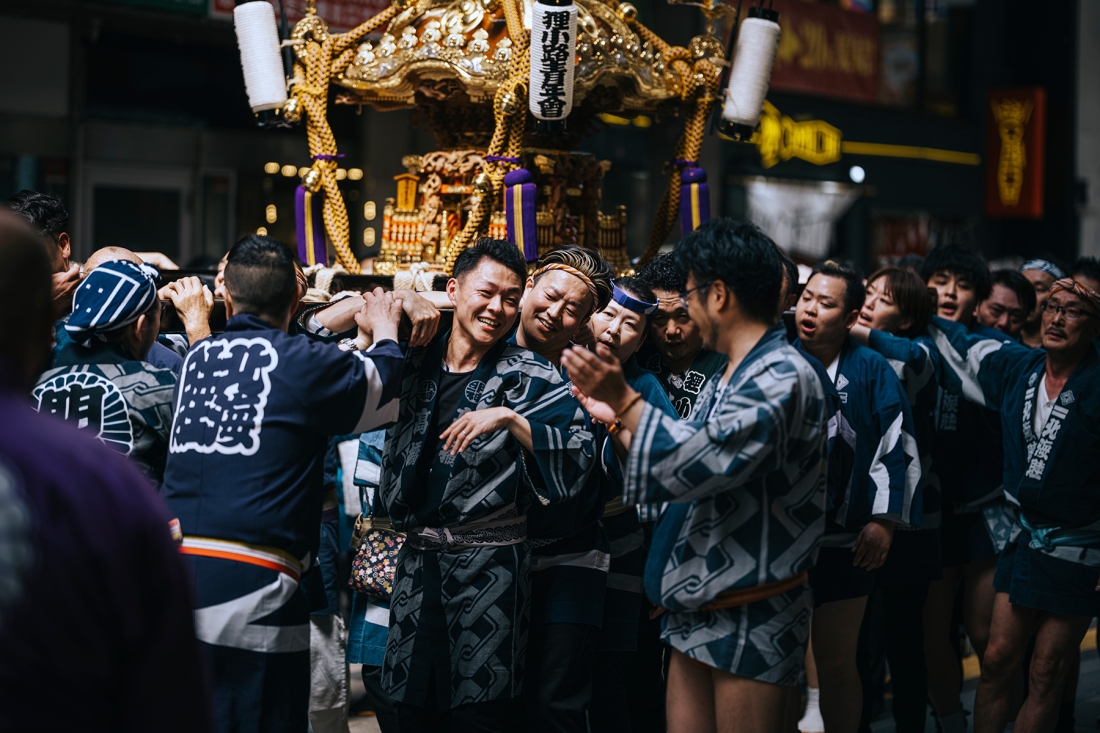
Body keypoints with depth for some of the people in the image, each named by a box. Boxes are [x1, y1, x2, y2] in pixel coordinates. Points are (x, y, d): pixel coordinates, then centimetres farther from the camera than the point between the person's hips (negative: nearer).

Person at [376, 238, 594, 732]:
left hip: (489, 564, -4)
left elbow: (575, 465, -12)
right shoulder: (414, 363, 8)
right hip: (416, 561, 4)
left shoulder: (530, 378, -2)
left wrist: (511, 419, -24)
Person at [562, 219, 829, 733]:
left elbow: (706, 460, -27)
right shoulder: (729, 379, 16)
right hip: (699, 609, 9)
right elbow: (687, 468, 22)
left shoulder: (783, 377, -16)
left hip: (752, 616, -9)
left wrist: (625, 401, -24)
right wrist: (616, 418, 17)